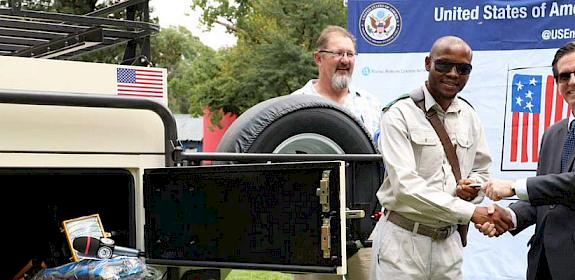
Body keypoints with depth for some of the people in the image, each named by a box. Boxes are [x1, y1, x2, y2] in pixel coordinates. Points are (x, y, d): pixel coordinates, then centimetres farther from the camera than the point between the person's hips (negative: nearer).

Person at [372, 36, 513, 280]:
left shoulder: (469, 117, 8)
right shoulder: (400, 115, -11)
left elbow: (481, 171, 18)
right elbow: (405, 186, -20)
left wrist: (474, 186, -7)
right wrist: (472, 212, -22)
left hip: (449, 240, 5)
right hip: (404, 238, -5)